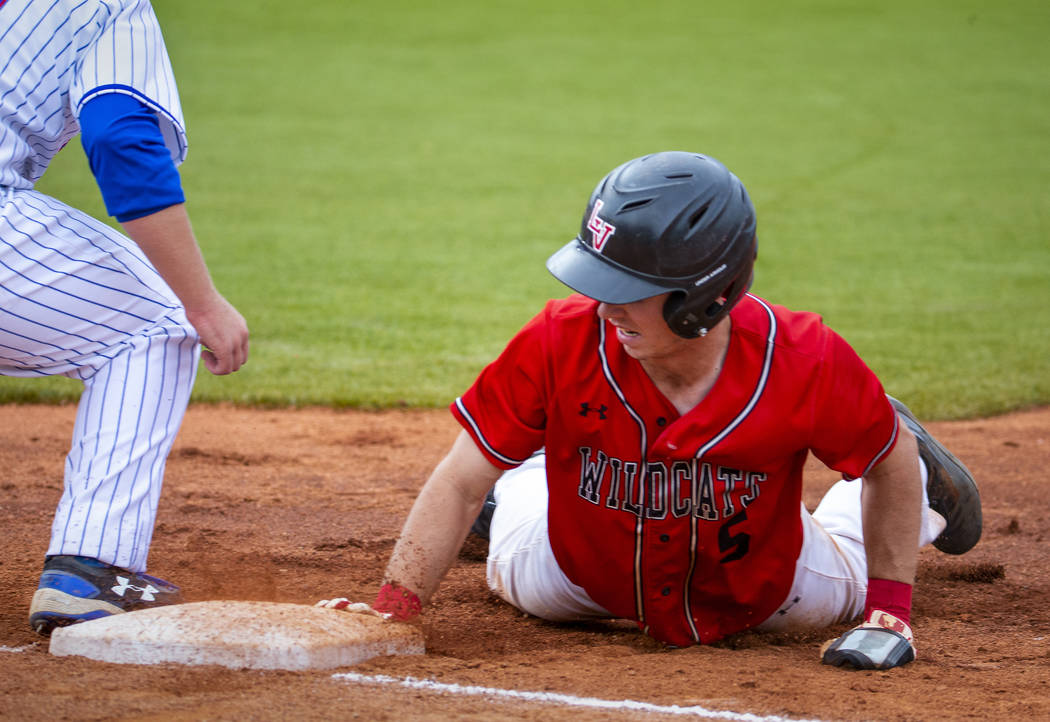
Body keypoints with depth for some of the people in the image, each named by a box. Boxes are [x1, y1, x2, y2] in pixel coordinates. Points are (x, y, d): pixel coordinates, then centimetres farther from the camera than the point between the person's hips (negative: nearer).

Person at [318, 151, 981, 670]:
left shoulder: (806, 361, -38)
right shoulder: (559, 345, -36)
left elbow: (892, 458, -17)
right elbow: (460, 483, -26)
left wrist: (889, 611, -18)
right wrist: (395, 606, -37)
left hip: (761, 597, 0)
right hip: (589, 580, 1)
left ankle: (924, 489, 50)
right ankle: (526, 482, 51)